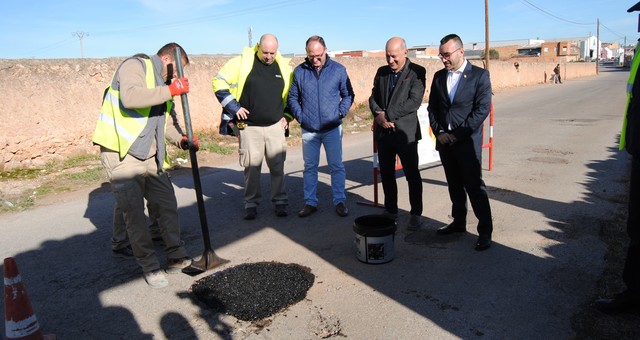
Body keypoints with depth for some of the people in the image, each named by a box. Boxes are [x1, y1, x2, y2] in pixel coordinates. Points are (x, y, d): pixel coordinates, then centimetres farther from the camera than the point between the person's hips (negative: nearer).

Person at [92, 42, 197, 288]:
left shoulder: (162, 84, 20)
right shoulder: (135, 65, -7)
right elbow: (130, 97, -29)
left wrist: (181, 140, 8)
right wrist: (170, 90, -22)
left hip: (149, 156, 9)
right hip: (121, 153, -9)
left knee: (168, 205, 8)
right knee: (134, 213, -4)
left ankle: (176, 258, 20)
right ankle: (150, 268, 7)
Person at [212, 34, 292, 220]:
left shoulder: (284, 66, 5)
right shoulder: (242, 62, -6)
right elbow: (219, 83, -4)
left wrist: (287, 116, 9)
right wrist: (234, 107, -9)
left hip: (276, 126, 3)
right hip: (249, 127, -2)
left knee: (278, 166, 6)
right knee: (252, 167, 5)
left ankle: (280, 202, 19)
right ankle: (251, 204, 19)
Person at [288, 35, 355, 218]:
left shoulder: (338, 69, -2)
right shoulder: (299, 71, 1)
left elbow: (348, 95, 6)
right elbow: (292, 97, 9)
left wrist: (340, 113, -5)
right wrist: (299, 116, -2)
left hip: (332, 128, -1)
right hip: (308, 129, 2)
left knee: (336, 166, 5)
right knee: (309, 167, 10)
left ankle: (340, 201, 18)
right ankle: (310, 202, 21)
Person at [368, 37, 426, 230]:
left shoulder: (417, 72, -7)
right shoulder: (381, 72, 10)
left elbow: (414, 102, -16)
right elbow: (373, 97, 11)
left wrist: (388, 115, -17)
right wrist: (378, 114, -9)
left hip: (405, 132, -5)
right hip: (383, 131, 5)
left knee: (412, 175, 4)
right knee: (386, 174, 13)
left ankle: (416, 214, 17)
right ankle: (390, 211, 28)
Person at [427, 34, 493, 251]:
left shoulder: (479, 75, -5)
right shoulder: (439, 76, 10)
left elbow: (482, 109, -12)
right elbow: (432, 107, 12)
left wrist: (458, 134, -15)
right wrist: (438, 132, -2)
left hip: (467, 141, -5)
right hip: (444, 141, 5)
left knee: (474, 185, -4)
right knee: (454, 185, 14)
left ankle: (485, 230, 5)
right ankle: (459, 222, 28)